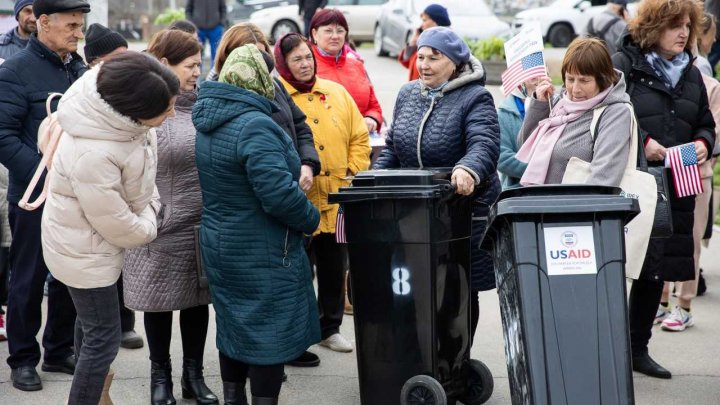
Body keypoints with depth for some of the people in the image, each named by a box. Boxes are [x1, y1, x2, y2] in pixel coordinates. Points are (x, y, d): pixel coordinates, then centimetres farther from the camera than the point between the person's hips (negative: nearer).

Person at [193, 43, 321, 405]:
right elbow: (279, 194, -28)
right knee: (269, 334, 2)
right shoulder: (255, 127, -23)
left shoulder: (205, 120, 6)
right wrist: (311, 219, -11)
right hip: (262, 253, -9)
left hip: (219, 246, 9)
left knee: (234, 327, 19)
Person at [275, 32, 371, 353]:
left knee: (334, 267, 13)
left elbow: (359, 136, 14)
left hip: (336, 198, 5)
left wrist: (355, 171, 4)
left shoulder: (336, 92, 11)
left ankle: (330, 329, 27)